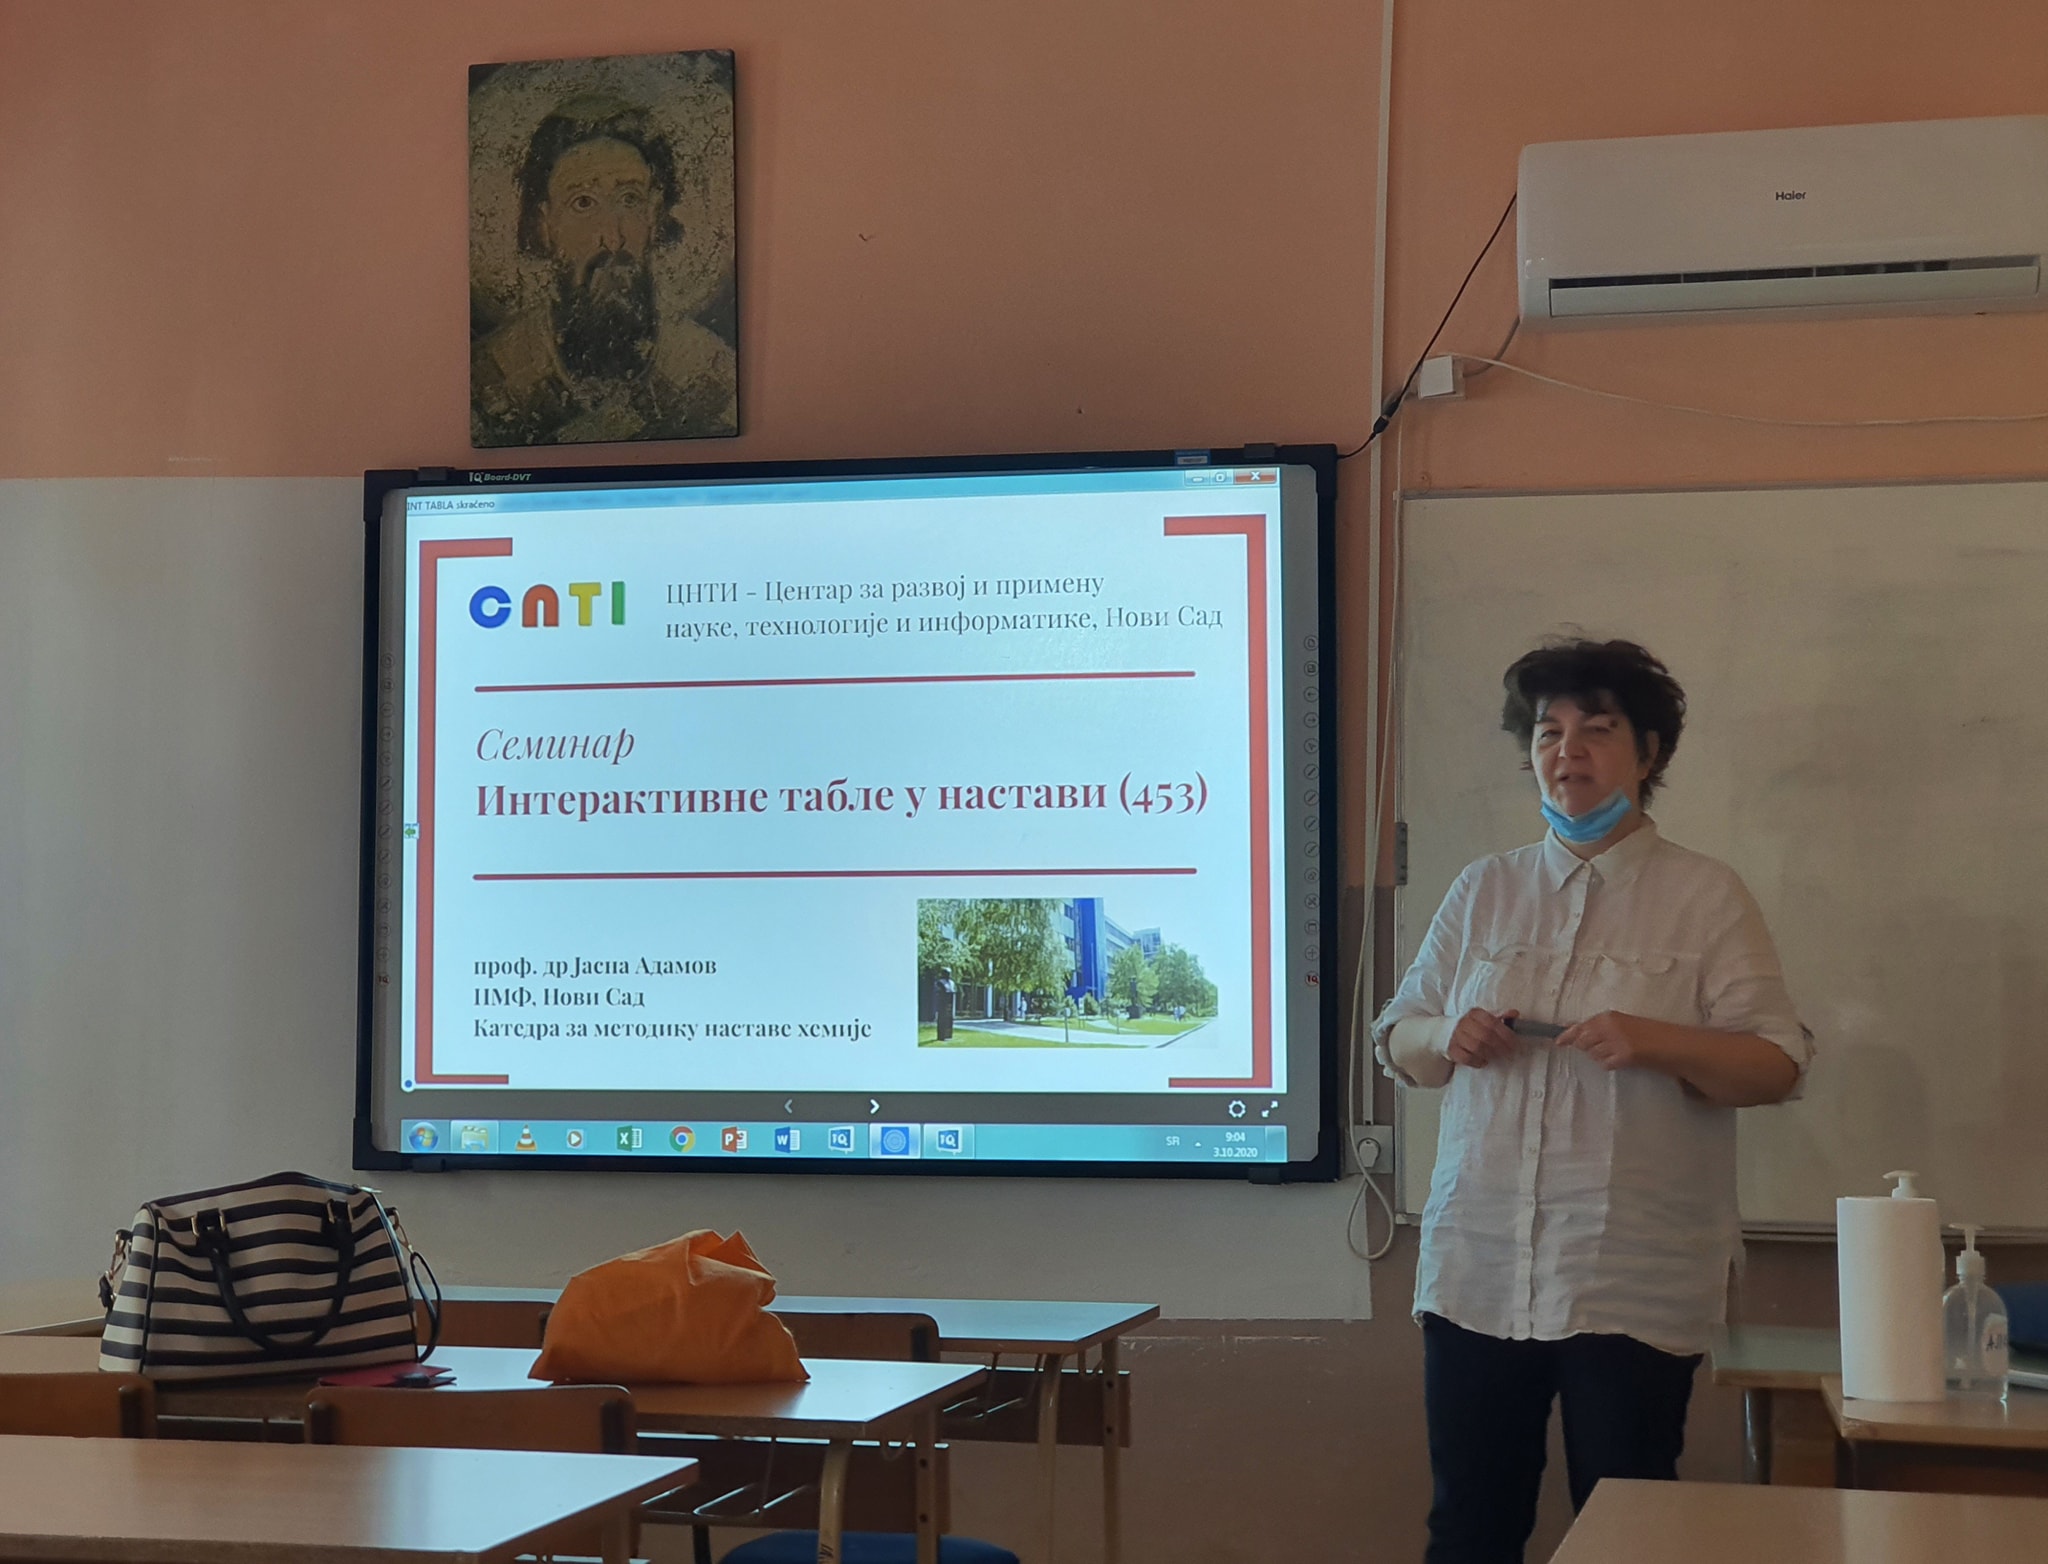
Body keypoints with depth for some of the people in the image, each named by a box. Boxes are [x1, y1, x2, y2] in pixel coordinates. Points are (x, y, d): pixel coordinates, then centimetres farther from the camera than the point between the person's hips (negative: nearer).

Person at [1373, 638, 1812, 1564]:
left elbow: (1778, 1066, -3)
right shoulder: (1484, 892, 13)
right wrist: (1447, 1039, -6)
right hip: (1478, 1271, 3)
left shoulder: (1704, 897, 2)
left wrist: (1653, 1042, -19)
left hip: (1633, 1286, -3)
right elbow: (1397, 1041, 17)